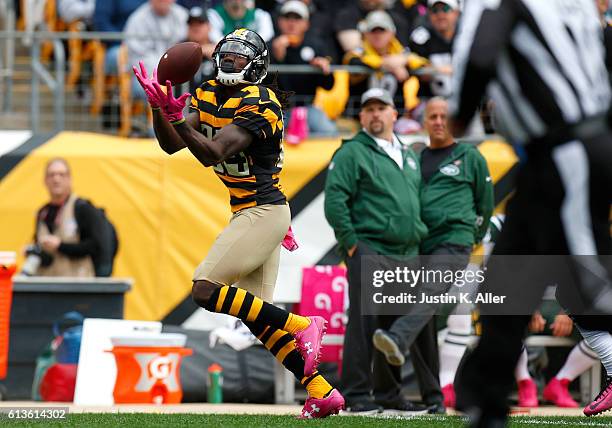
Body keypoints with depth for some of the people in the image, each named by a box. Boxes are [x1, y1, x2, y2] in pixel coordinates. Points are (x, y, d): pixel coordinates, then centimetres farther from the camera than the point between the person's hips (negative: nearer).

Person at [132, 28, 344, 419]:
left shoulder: (259, 105, -17)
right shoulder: (208, 96, 8)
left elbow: (212, 154, -27)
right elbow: (172, 145, 2)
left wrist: (176, 116, -38)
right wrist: (158, 108, -14)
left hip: (263, 211, -9)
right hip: (248, 213, 9)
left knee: (206, 290, -15)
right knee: (257, 316, 8)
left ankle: (301, 326, -10)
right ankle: (322, 394, 9)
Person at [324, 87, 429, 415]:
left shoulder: (408, 157, 21)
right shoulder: (353, 153, -2)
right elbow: (334, 199, -11)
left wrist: (417, 242, 18)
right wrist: (350, 242, -14)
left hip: (405, 253, 7)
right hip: (369, 250, -7)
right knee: (364, 322, -10)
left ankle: (388, 394, 18)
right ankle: (356, 395, -9)